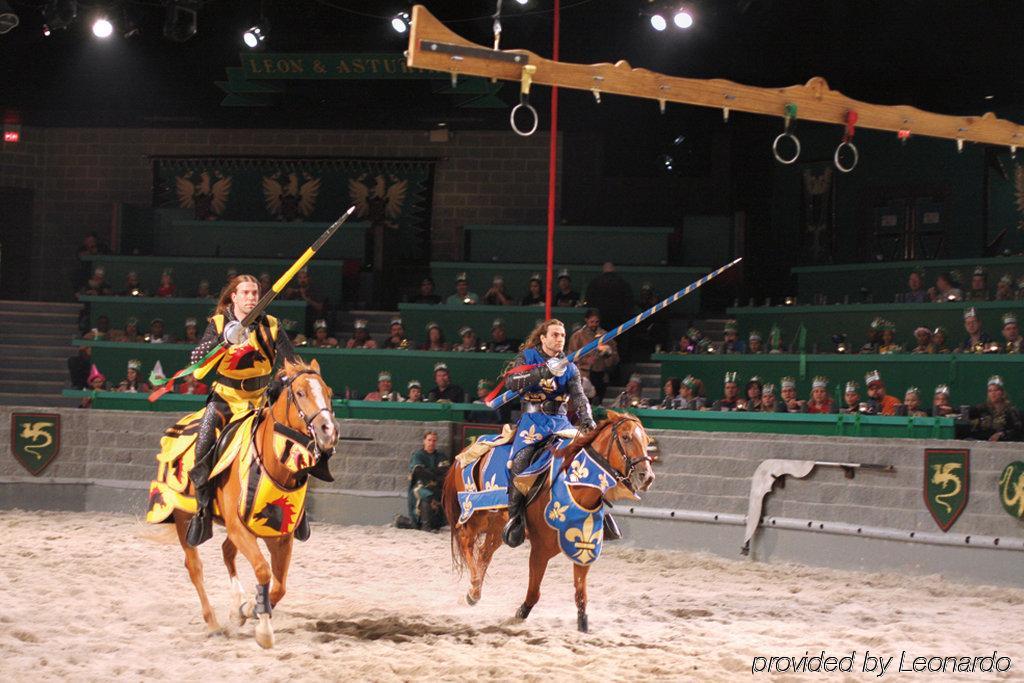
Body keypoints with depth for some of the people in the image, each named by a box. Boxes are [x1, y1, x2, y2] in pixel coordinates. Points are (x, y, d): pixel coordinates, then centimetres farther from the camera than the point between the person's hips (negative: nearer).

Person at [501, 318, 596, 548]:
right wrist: (545, 371, -22)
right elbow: (511, 382, -13)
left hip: (561, 420, 4)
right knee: (521, 459, -29)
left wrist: (586, 421, -19)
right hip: (534, 419, -4)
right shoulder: (527, 356, 4)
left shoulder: (569, 367, 14)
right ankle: (515, 516, -23)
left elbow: (578, 396, 1)